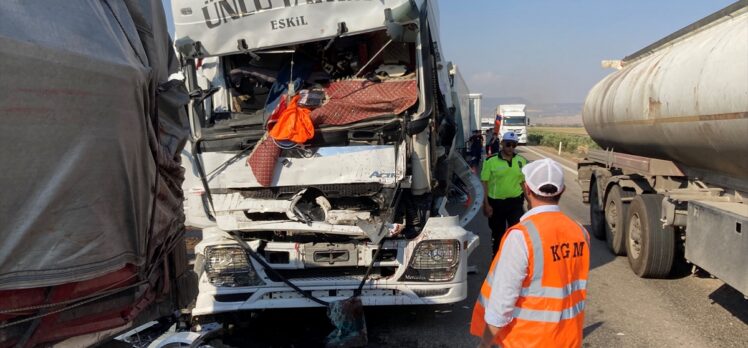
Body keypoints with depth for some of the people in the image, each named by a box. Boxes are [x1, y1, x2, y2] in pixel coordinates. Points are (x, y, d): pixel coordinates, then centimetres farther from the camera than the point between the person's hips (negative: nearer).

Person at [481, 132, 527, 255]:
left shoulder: (521, 161, 3)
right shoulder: (491, 161, -8)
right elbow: (484, 183, -7)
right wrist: (486, 204, -10)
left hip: (515, 202, 1)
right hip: (495, 202, -1)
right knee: (497, 233, 14)